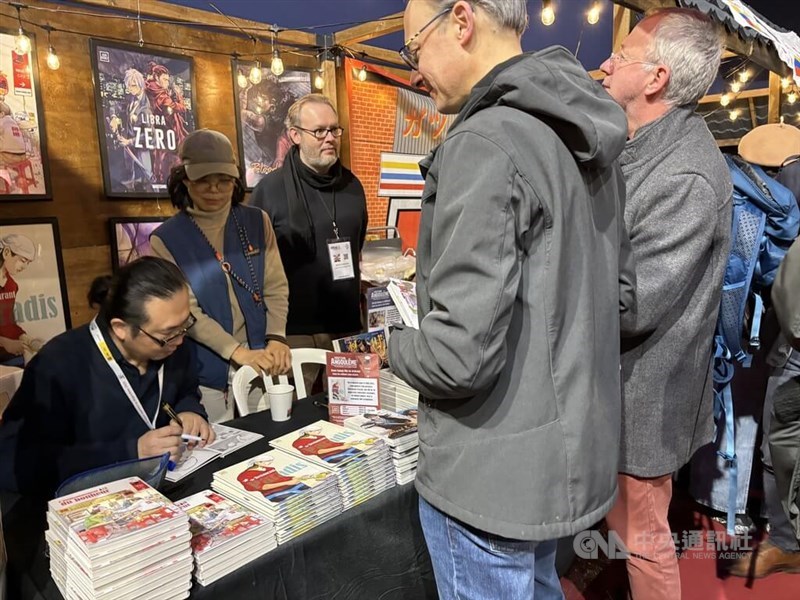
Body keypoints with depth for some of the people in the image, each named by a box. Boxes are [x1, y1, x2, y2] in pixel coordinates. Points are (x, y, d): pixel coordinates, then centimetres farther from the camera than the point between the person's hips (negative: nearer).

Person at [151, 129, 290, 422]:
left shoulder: (257, 222, 2)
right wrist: (237, 351, -22)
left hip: (260, 365, 3)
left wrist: (276, 338, -15)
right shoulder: (166, 239, -5)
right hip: (206, 373, -2)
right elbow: (184, 309, -12)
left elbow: (276, 287, 1)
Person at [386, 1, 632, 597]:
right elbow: (620, 289, 13)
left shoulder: (485, 143, -23)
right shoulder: (581, 137, 6)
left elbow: (459, 353, -28)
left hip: (495, 474, -8)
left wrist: (395, 347, -8)